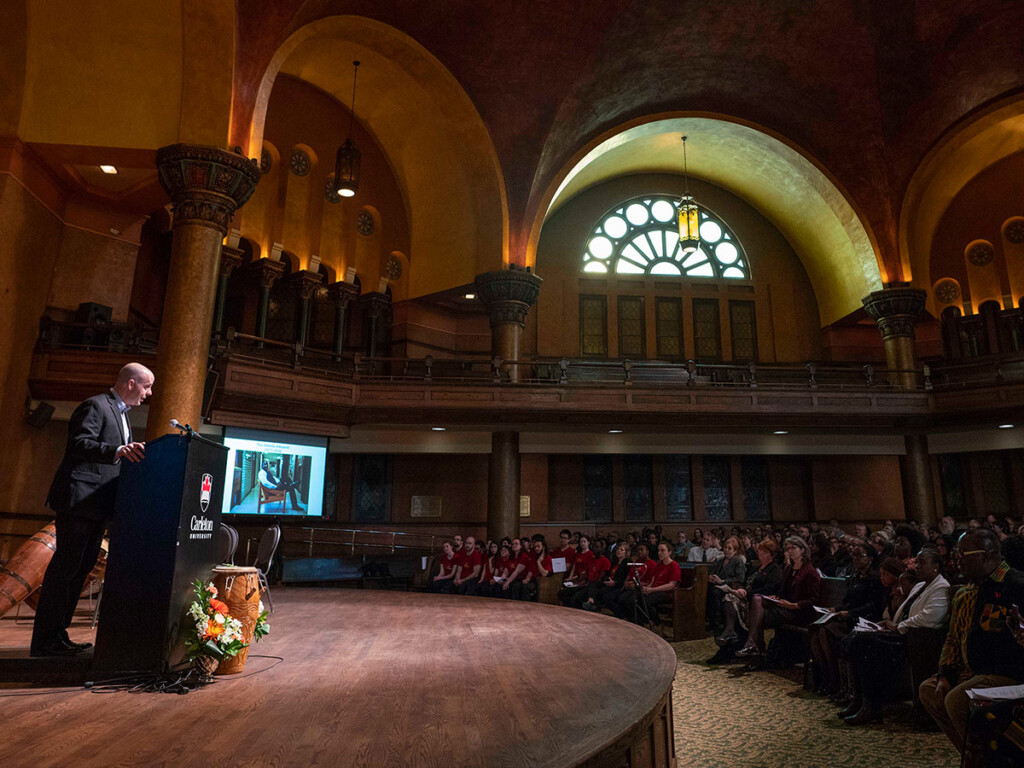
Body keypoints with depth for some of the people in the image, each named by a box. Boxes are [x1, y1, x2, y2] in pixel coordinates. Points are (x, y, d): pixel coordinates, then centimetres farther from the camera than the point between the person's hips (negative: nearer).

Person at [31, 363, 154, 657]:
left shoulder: (120, 413, 20)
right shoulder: (95, 406, -10)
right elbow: (79, 444, -24)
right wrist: (118, 451, -39)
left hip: (98, 505, 10)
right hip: (80, 500, -10)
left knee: (81, 567, 13)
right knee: (65, 567, -6)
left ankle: (58, 634, 22)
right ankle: (44, 642, 2)